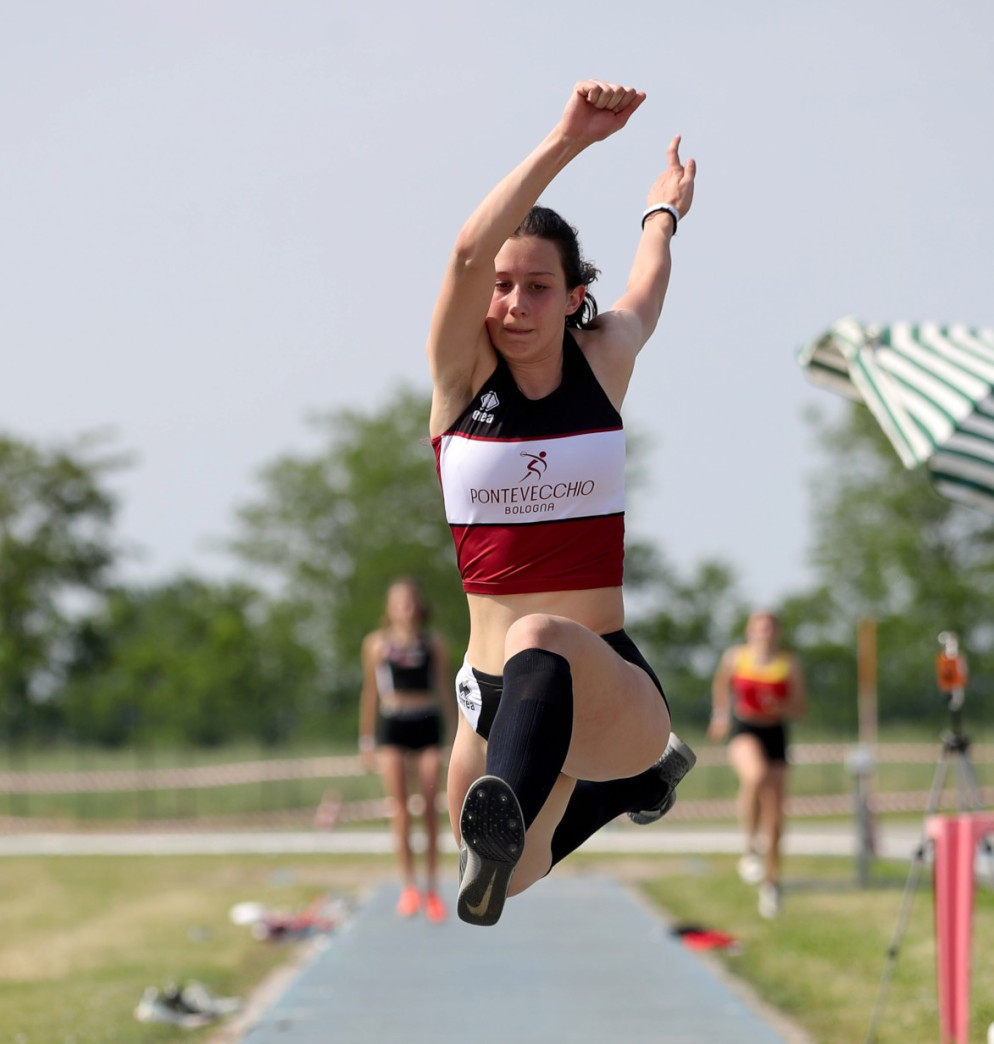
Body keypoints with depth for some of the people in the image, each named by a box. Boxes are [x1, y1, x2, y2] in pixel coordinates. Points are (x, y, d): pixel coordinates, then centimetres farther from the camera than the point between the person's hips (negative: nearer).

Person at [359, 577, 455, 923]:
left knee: (431, 809, -1)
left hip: (428, 725, 1)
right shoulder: (377, 643, 8)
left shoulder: (434, 643, 9)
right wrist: (366, 740, 9)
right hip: (392, 726, -1)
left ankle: (432, 889, 6)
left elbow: (445, 689, 12)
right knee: (399, 809, -10)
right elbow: (370, 693, 11)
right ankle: (408, 885, -6)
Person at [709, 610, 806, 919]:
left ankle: (770, 882, 17)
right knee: (756, 775, -35)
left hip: (775, 734, 2)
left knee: (774, 815, 1)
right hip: (742, 731, -2)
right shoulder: (735, 657, -1)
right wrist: (720, 715, 19)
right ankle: (749, 847, -19)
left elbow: (799, 708, 3)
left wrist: (780, 707, -16)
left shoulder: (789, 664, -1)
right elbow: (721, 684, 20)